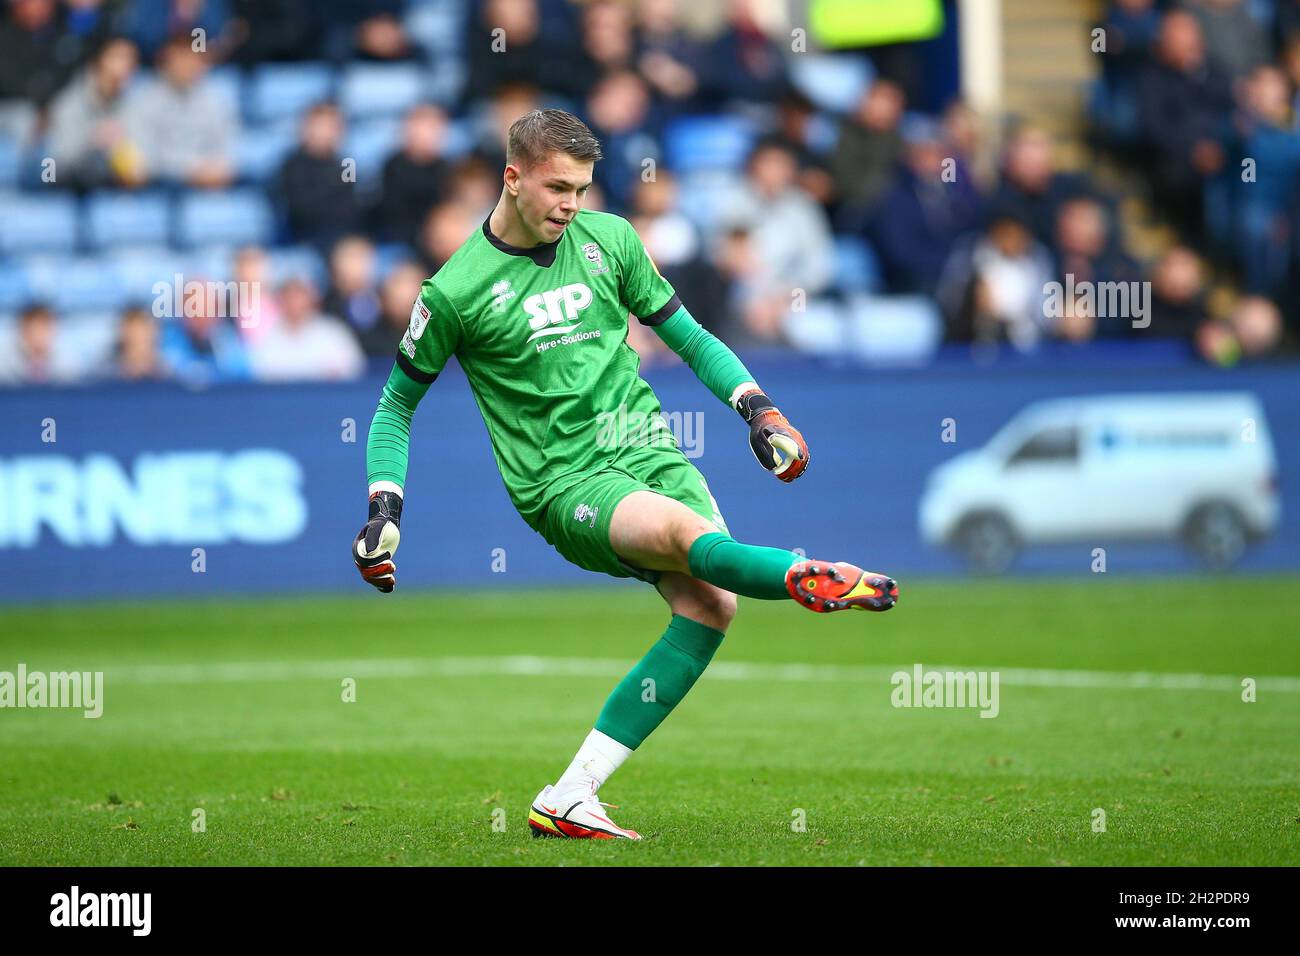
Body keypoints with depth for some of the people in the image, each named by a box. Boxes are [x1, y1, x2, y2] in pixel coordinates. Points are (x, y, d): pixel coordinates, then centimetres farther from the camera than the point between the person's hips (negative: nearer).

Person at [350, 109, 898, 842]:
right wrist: (386, 508, 1)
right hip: (565, 484, -4)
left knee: (710, 606, -18)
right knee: (685, 531, -34)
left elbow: (686, 334, 21)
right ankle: (816, 581, -62)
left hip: (647, 447, 4)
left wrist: (755, 405, 6)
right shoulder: (457, 292, -1)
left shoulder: (608, 240, 9)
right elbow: (397, 403, 12)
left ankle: (569, 800, -16)